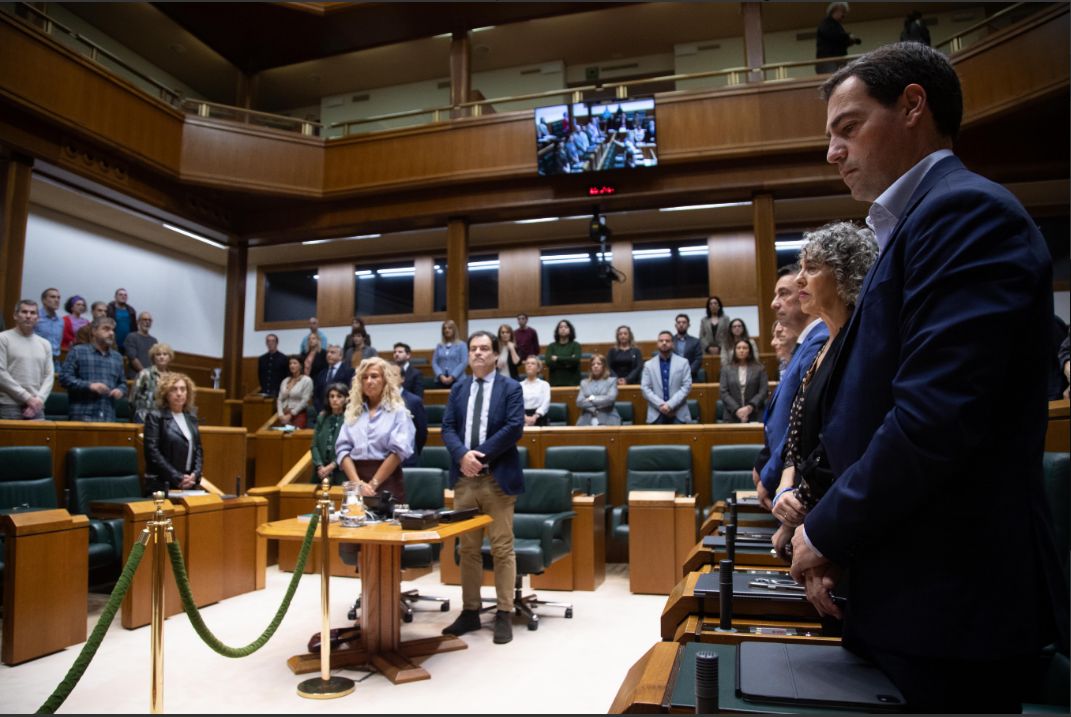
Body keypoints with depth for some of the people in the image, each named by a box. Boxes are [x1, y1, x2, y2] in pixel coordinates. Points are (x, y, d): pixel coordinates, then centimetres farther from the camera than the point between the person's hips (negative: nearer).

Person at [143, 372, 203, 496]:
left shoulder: (191, 417, 13)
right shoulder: (155, 417, -4)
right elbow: (152, 452, -11)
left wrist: (195, 474, -4)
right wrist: (177, 478, -15)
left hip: (189, 484, 5)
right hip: (162, 485, -5)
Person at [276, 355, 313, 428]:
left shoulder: (307, 380, -3)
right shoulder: (285, 381, 14)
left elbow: (305, 400, -11)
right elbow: (280, 399, 11)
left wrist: (291, 415, -12)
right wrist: (281, 414, -5)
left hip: (298, 415, -5)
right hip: (285, 416, 5)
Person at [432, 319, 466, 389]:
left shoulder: (461, 345, 3)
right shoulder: (439, 346, 13)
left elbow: (463, 363, -4)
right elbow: (434, 362, 9)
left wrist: (452, 377, -12)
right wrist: (441, 376, -7)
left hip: (457, 380, -3)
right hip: (441, 380, 3)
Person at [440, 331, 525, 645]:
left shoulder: (510, 388, 0)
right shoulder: (458, 389, 13)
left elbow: (515, 427, -11)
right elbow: (447, 427, 4)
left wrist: (481, 454, -15)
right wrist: (462, 455, -15)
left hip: (497, 477, -4)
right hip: (464, 477, 4)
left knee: (502, 548, 1)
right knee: (468, 548, 11)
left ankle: (504, 615, 11)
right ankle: (470, 612, 21)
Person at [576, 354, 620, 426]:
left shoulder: (612, 380, 13)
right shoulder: (584, 382, 19)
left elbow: (611, 398, -4)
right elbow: (579, 402, 6)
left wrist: (593, 399, 0)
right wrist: (593, 409, -7)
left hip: (608, 420, -1)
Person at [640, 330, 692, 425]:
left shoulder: (683, 362, 6)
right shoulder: (648, 365, 9)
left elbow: (687, 386, -2)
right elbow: (645, 388, 2)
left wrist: (670, 405, -12)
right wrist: (661, 405, -11)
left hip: (679, 413, 0)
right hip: (656, 413, 1)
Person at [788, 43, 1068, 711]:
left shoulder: (966, 211, -15)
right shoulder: (917, 225, 15)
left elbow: (934, 419, -26)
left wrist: (826, 532, -13)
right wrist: (832, 534, 5)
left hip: (949, 603, -9)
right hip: (908, 587, 9)